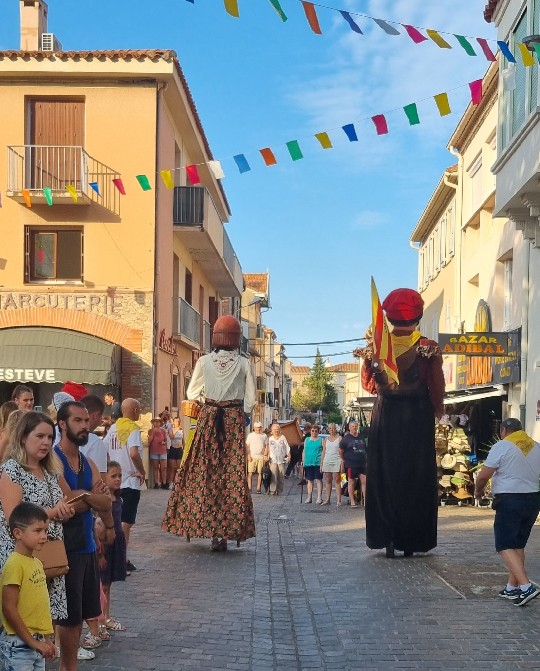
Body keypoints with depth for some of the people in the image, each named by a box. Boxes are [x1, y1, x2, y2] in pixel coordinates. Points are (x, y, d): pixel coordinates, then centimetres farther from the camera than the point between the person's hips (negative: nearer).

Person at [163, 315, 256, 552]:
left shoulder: (204, 361, -1)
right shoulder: (243, 364, -2)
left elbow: (192, 394, 10)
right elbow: (250, 401, 2)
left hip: (208, 418, 0)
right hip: (235, 421, 0)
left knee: (204, 472, 7)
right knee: (233, 474, 3)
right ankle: (228, 530, 0)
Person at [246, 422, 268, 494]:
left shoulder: (264, 436, 12)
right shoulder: (250, 435, 8)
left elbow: (266, 446, 13)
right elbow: (247, 446, 6)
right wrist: (248, 455, -5)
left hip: (261, 456, 1)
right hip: (252, 457, -1)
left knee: (260, 473, -2)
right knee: (250, 473, -7)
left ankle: (258, 488, 1)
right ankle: (249, 488, -5)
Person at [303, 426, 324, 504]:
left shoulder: (321, 440, 3)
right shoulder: (307, 440, 13)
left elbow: (323, 452, 2)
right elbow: (304, 451, 16)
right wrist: (303, 462, 10)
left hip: (317, 463, -3)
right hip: (308, 463, 3)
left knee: (318, 480, -3)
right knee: (310, 480, 9)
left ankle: (319, 497, -3)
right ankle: (309, 497, 14)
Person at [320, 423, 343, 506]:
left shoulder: (339, 438, 2)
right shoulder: (326, 440, 15)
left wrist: (342, 464, -8)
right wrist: (321, 464, 11)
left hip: (337, 462, -4)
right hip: (327, 461, 4)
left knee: (337, 480, -7)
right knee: (328, 481, 6)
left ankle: (338, 500, -9)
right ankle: (327, 499, 7)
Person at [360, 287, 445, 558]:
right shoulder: (429, 348, -11)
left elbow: (368, 384, 3)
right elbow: (437, 389, -4)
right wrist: (437, 411, 11)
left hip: (385, 416, 1)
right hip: (418, 417, -1)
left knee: (384, 477, 8)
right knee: (416, 477, 7)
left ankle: (387, 538, 7)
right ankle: (411, 541, 10)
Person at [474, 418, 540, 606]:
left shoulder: (501, 446, -9)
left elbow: (483, 475, -9)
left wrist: (478, 490, 9)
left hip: (509, 501, -7)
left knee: (505, 546, -6)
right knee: (518, 545, 16)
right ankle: (512, 587, 19)